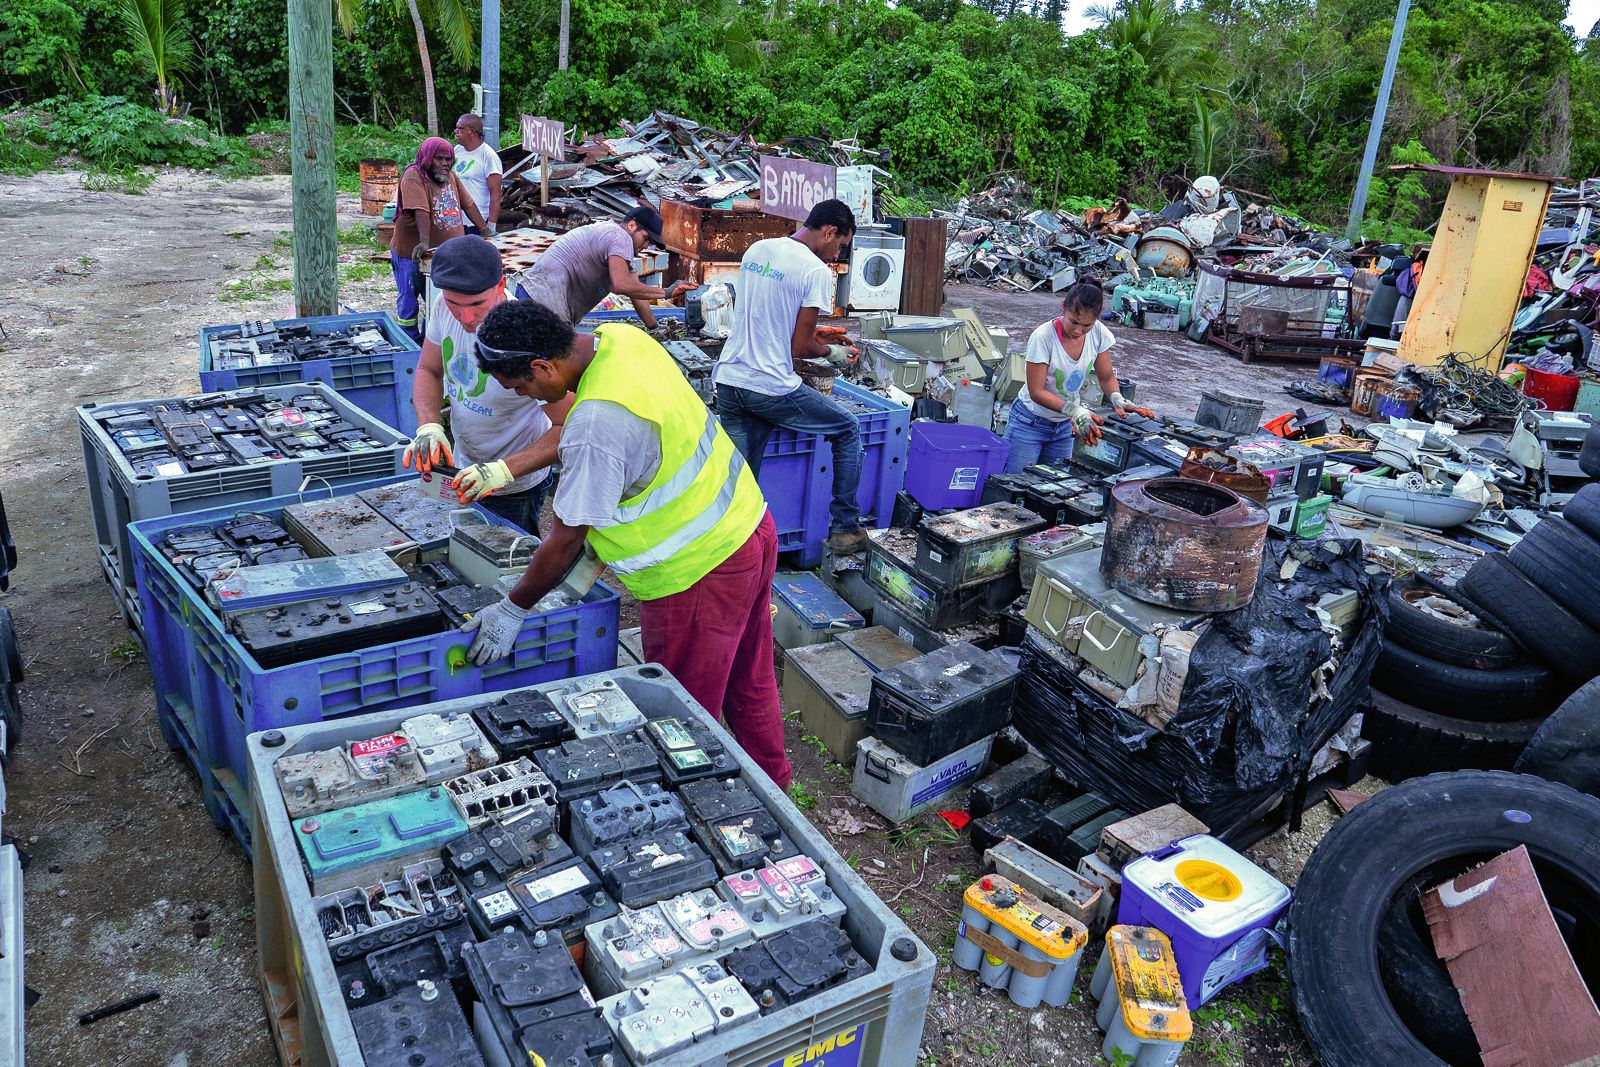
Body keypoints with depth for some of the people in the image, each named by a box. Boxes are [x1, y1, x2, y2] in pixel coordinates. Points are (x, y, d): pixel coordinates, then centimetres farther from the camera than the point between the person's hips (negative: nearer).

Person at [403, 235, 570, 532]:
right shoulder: (443, 306, -15)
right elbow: (428, 371, 1)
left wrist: (505, 470, -43)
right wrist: (429, 426, -19)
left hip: (515, 488, -6)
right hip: (463, 469, 6)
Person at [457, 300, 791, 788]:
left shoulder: (595, 425, -29)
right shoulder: (622, 336, -2)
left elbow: (564, 545, -17)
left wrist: (511, 610, -3)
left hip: (700, 568, -10)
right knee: (749, 684, 25)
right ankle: (772, 786, 44)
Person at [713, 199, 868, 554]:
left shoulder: (756, 250, 12)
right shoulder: (816, 271, -10)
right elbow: (800, 347, -11)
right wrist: (831, 352, 10)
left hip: (728, 379, 7)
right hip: (772, 388, -7)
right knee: (847, 430, 14)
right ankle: (845, 529, 18)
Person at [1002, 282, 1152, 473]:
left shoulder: (1098, 334, -11)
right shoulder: (1043, 337, -25)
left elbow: (1106, 377, 1)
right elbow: (1036, 392, -22)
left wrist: (1117, 399, -20)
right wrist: (1073, 410, -34)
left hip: (1064, 425, 5)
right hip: (1030, 422, -5)